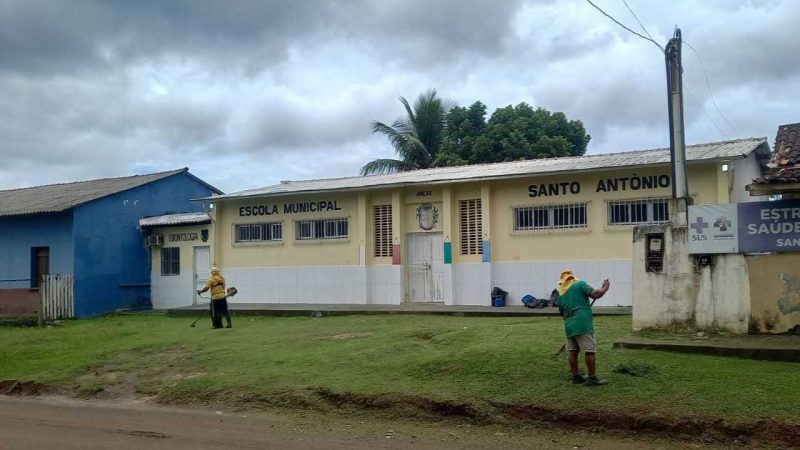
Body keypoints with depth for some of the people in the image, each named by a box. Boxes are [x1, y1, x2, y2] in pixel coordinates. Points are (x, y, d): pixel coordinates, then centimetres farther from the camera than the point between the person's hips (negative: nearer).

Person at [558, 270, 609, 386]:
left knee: (573, 352, 14)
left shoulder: (560, 295, 17)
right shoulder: (580, 284, 0)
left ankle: (576, 376, 21)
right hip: (583, 324, -6)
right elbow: (596, 294, -11)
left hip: (569, 325, 7)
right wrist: (605, 287, 6)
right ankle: (592, 378, 1)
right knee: (589, 351, -2)